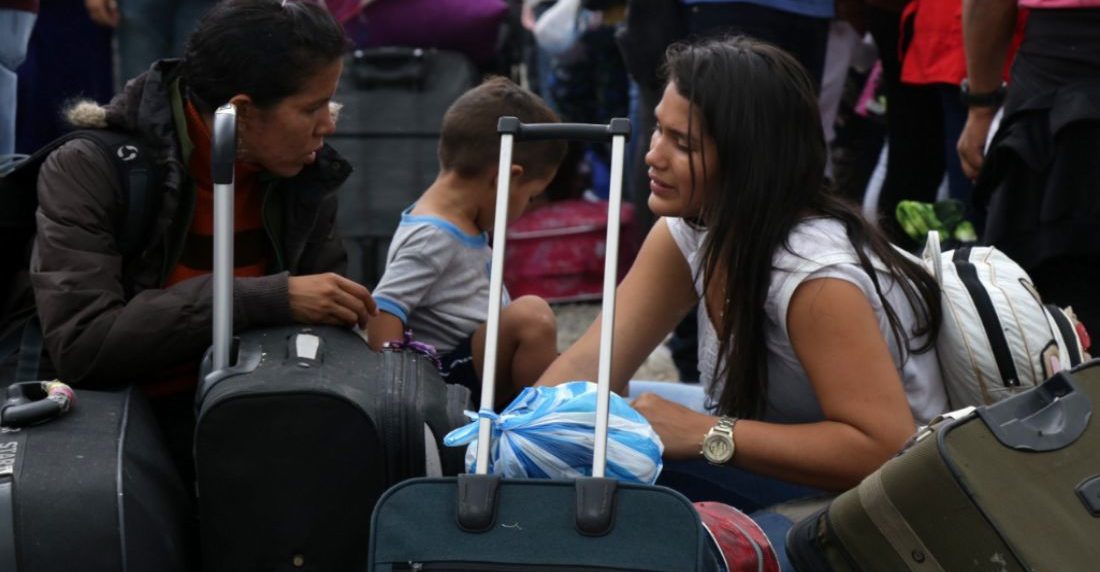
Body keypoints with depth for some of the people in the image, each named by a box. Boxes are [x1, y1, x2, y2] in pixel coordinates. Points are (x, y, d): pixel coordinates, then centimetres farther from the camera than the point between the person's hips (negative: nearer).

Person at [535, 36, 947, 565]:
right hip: (780, 464, 7)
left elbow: (886, 449, -32)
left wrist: (707, 435, -31)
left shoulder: (817, 274, -29)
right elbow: (592, 362, -9)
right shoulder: (690, 230, -6)